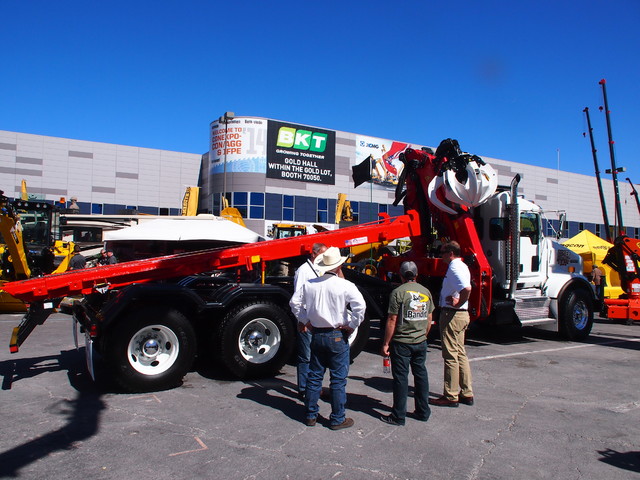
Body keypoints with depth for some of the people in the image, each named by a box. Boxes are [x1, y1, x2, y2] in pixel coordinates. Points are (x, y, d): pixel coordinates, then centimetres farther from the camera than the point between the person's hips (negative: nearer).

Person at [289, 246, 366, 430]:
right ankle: (338, 419, 16)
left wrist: (306, 321, 13)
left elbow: (294, 303, 7)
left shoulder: (309, 284, 1)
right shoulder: (345, 285, -13)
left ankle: (311, 415, 25)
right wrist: (352, 326, -10)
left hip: (317, 335, 4)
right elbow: (360, 306, -22)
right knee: (338, 379, 7)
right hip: (338, 336, -4)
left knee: (314, 376, 15)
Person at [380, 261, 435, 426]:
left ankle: (398, 416, 9)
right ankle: (423, 412, 26)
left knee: (400, 377, 2)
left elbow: (392, 321, -14)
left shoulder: (398, 292, -12)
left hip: (402, 342, -5)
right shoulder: (426, 291, 5)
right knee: (421, 374, 16)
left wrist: (385, 343, -8)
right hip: (421, 342, 5)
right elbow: (429, 319, 11)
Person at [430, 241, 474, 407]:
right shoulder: (462, 266, 15)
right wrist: (458, 303, 6)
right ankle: (466, 394, 23)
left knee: (450, 356, -3)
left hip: (451, 315, -10)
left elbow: (467, 289, -33)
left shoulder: (454, 268, -17)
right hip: (462, 314, 10)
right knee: (460, 354, 16)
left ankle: (450, 396, 5)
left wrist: (458, 303, -19)